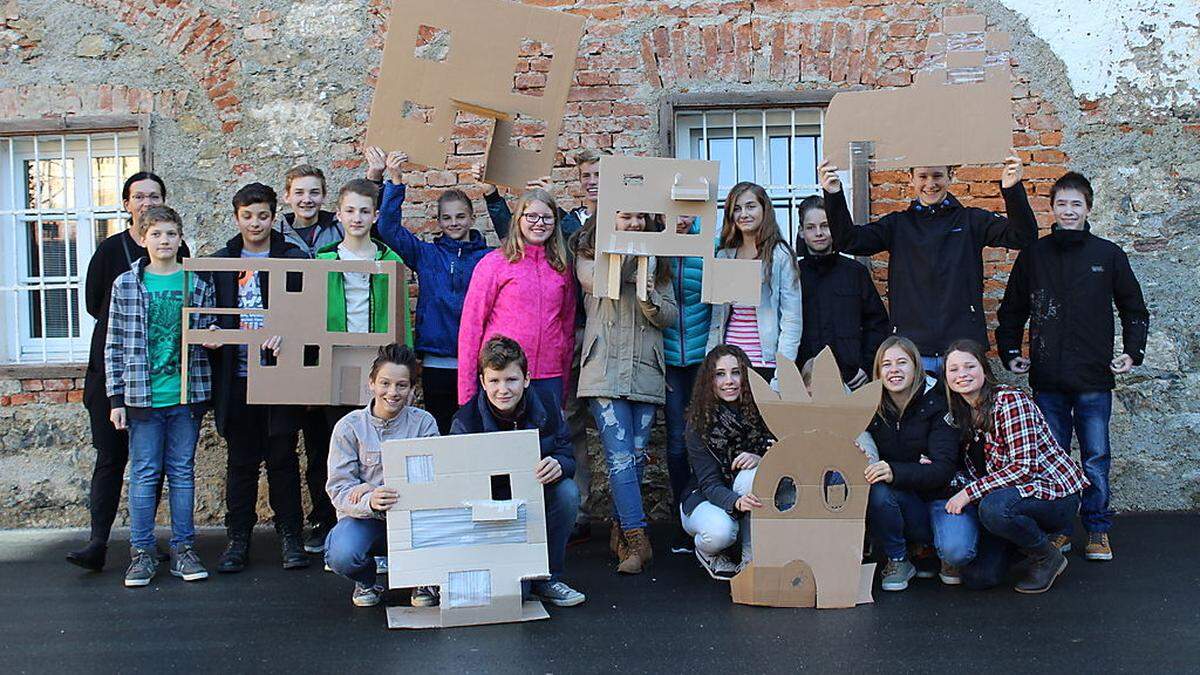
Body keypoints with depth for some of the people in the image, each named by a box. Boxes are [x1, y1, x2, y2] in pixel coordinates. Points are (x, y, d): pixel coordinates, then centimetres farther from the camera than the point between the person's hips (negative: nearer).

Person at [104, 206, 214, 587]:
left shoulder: (197, 283, 4)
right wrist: (116, 398, -2)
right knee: (144, 474, 4)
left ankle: (183, 549, 17)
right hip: (142, 395, -1)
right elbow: (114, 345, 2)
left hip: (186, 395, 1)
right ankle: (142, 552, 13)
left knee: (183, 473, 8)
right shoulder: (126, 285, 2)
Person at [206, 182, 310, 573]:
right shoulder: (220, 262, 12)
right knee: (241, 461, 8)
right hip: (236, 376, 2)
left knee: (283, 459, 5)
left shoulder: (293, 259, 3)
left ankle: (290, 537, 14)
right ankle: (238, 540, 16)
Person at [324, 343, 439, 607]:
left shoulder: (423, 423, -3)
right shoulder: (349, 427, -5)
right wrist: (371, 501, -34)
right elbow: (339, 490, -10)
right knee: (341, 556, -31)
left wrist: (372, 487, -23)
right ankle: (366, 583, 7)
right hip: (364, 517, 0)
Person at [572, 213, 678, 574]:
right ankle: (637, 538, -11)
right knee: (620, 457, -12)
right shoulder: (589, 254, 8)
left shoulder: (655, 259, 16)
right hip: (605, 372, -3)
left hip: (646, 372, 4)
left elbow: (670, 316, 10)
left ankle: (622, 530, 20)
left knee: (636, 456, 6)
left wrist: (650, 297, -10)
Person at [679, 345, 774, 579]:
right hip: (703, 499, -2)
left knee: (753, 475, -31)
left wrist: (762, 458, -34)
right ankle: (707, 552, 4)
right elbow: (710, 484, -21)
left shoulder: (760, 411, -10)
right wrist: (737, 503, -43)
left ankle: (751, 560, -19)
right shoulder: (699, 422, -17)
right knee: (719, 531, -35)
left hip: (748, 494, 2)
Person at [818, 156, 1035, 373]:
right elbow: (848, 240, -1)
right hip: (911, 347, 1)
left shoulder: (971, 221, 7)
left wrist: (1013, 190, -22)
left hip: (963, 346, 0)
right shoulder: (897, 225, 10)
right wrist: (834, 197, -16)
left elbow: (1023, 236, -5)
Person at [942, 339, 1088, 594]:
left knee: (994, 508, -37)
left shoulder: (1010, 399, -19)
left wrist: (969, 492, -26)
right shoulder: (963, 413, 5)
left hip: (1055, 493, -7)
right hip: (1018, 493, 7)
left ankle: (1048, 557, -8)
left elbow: (1024, 466, -24)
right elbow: (976, 470, 4)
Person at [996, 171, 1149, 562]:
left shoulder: (1108, 255, 5)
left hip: (1094, 378, -1)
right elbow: (1011, 311, 15)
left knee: (1096, 457, 4)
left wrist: (1133, 352, 0)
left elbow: (1134, 309, 11)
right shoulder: (1033, 255, 7)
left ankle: (1098, 529, 16)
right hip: (1047, 380, 1)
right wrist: (1009, 352, 6)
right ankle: (1058, 528, 17)